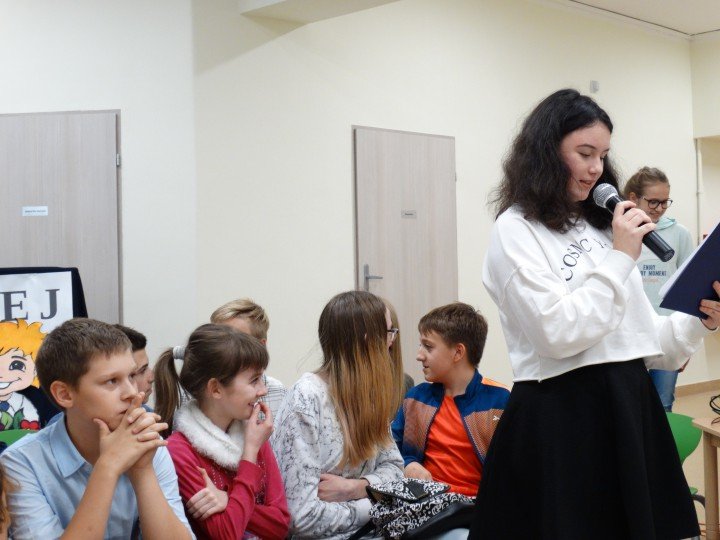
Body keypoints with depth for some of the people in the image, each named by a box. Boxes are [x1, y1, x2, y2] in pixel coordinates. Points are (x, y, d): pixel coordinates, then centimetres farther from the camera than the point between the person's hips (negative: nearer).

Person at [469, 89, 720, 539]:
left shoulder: (602, 225, 15)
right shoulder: (516, 230, -7)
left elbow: (642, 335, 15)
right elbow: (557, 333, -20)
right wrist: (620, 257, -13)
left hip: (630, 408, 7)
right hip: (562, 420, -7)